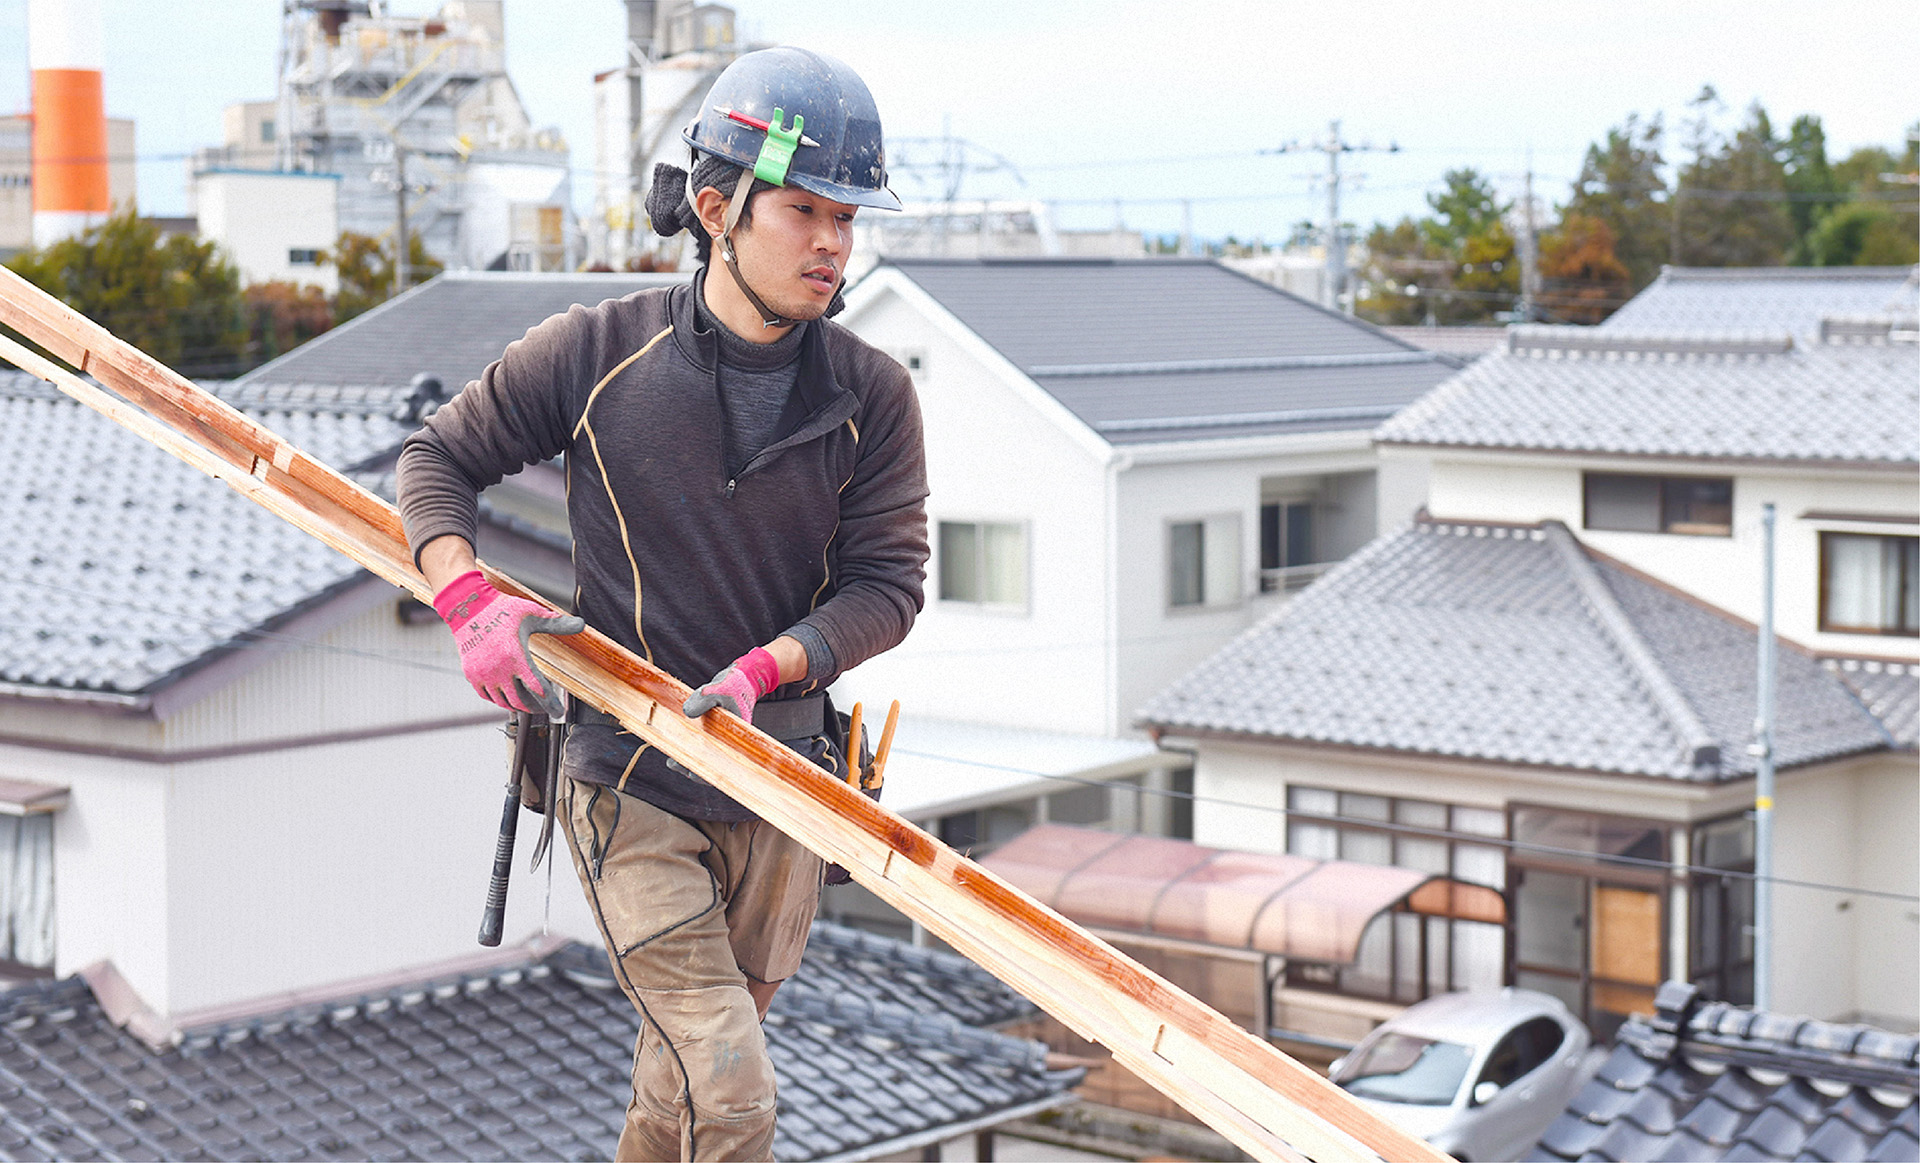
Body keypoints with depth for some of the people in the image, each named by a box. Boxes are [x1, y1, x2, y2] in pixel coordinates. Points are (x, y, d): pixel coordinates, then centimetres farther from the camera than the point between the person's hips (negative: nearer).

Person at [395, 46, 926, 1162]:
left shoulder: (873, 396, -4)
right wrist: (470, 600, -14)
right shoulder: (598, 353, -8)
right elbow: (440, 459, 4)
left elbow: (886, 584, -3)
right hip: (628, 776, -3)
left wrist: (760, 670, -20)